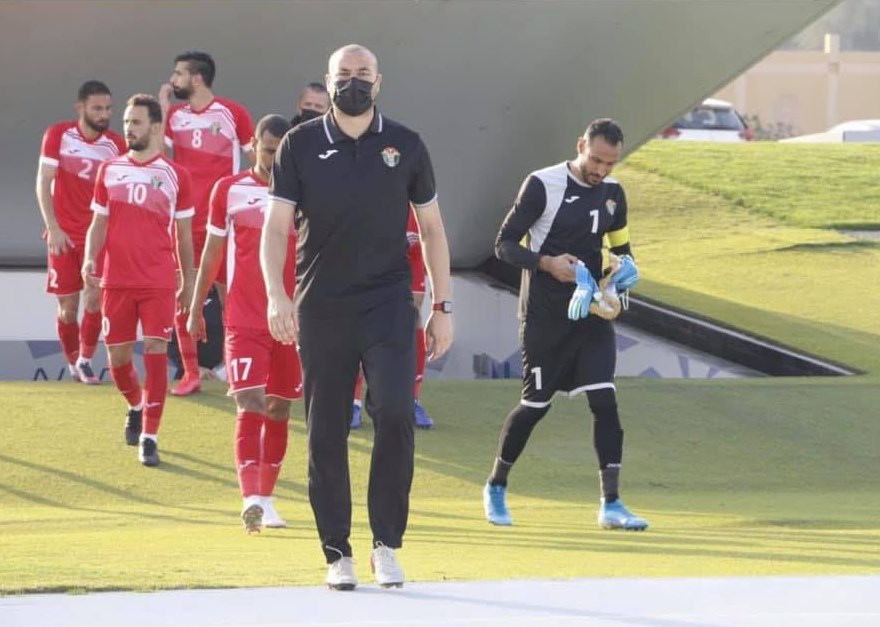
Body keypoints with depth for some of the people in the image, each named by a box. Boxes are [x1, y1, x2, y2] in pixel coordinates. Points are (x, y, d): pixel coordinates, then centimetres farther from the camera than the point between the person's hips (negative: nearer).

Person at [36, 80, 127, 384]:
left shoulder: (116, 145, -1)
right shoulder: (58, 135, -4)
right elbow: (43, 183, -4)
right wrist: (53, 227, -11)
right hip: (64, 234, 0)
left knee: (94, 297, -15)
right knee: (68, 306, 3)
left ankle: (85, 360, 2)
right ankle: (73, 363, 22)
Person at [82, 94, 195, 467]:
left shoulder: (174, 175, 2)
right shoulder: (109, 171, 8)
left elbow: (184, 234, 8)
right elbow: (99, 222, 13)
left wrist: (188, 284, 10)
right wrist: (90, 258, -6)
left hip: (159, 282, -3)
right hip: (116, 281, 3)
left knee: (155, 352, -11)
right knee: (118, 356, 8)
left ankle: (149, 437, -6)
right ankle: (136, 406, 39)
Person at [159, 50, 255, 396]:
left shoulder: (232, 113, -2)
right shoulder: (173, 115, 8)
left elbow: (256, 160, 3)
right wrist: (162, 107, -6)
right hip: (183, 219, 4)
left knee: (230, 294, 0)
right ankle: (190, 373, 9)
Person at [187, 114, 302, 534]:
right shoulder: (229, 190, 4)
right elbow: (212, 251, 11)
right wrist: (196, 308, 13)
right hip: (244, 321, -2)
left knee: (279, 409, 8)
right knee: (250, 403, -15)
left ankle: (267, 499, 18)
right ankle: (251, 497, -24)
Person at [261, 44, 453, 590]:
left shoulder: (405, 146, 5)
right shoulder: (301, 145, 2)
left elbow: (432, 227, 11)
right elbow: (277, 225, -3)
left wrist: (442, 306, 8)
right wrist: (277, 295, -19)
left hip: (389, 304, 0)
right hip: (322, 309, 0)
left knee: (395, 413, -16)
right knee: (326, 433, 2)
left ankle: (387, 543, -5)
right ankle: (338, 554, 12)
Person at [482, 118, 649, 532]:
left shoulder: (613, 194, 6)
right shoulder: (542, 185, -11)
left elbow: (622, 249, 21)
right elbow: (505, 244, -9)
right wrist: (546, 263, -25)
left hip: (590, 311, 4)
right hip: (544, 315, -4)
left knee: (604, 400, -9)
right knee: (536, 404, 3)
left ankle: (610, 504, -8)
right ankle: (496, 487, 25)